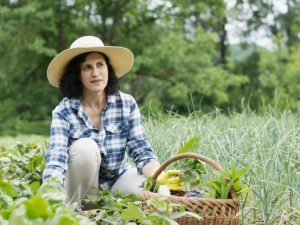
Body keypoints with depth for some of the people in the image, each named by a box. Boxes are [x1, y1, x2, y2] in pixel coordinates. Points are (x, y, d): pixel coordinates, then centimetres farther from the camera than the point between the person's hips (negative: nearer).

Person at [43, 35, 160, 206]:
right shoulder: (63, 112, -15)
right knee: (86, 147, -32)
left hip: (118, 179, 2)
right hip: (80, 185, -1)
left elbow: (142, 152, -13)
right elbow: (56, 159, -27)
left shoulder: (127, 104, -8)